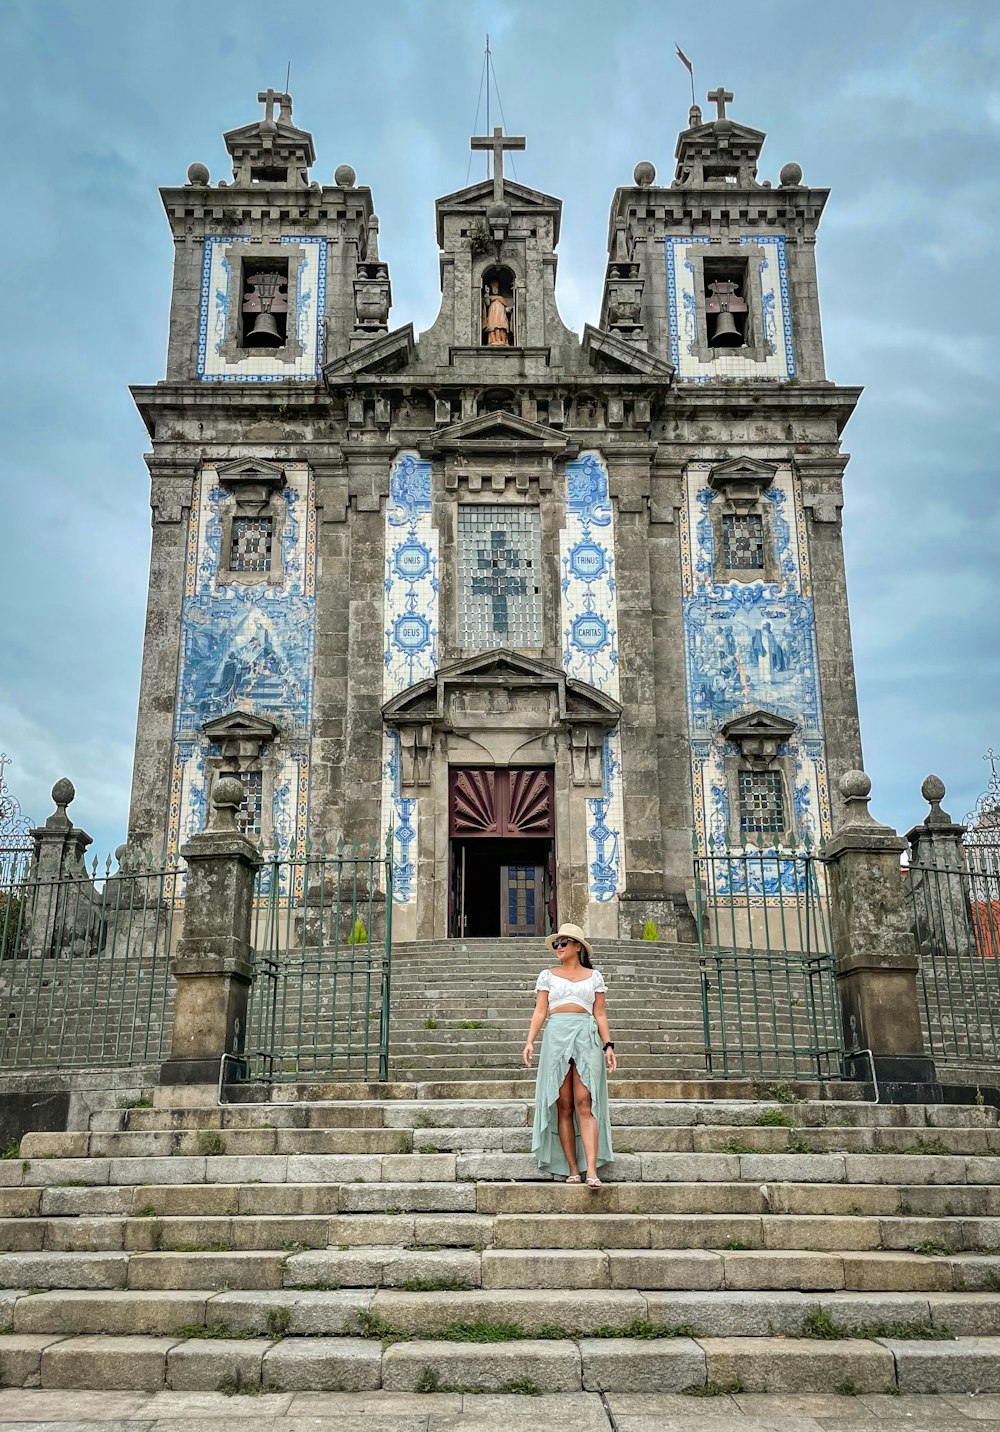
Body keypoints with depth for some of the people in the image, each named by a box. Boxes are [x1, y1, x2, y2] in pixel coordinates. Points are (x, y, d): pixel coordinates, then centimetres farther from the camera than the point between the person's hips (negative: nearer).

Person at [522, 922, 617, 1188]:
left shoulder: (594, 976, 15)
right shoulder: (547, 976, 16)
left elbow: (600, 1014, 12)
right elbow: (540, 1011, 8)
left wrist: (608, 1045, 1)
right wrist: (530, 1041, -6)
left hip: (587, 1037, -1)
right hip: (556, 1036, 1)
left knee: (584, 1104, -11)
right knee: (564, 1107, -1)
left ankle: (592, 1171, -17)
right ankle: (572, 1169, 2)